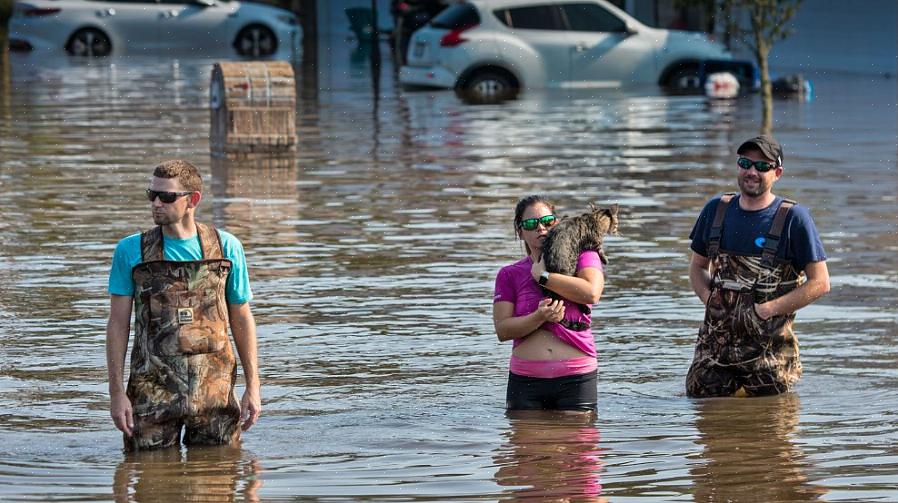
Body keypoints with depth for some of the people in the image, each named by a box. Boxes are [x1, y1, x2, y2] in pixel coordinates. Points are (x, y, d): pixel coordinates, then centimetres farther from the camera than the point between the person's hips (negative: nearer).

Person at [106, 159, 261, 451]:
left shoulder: (226, 248, 4)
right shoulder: (131, 251, 2)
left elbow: (242, 319, 9)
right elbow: (117, 324, 2)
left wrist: (253, 386, 4)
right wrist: (116, 392, -5)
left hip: (214, 389, 1)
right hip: (153, 390, -1)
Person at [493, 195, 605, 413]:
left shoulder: (582, 257, 8)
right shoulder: (509, 275, 10)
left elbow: (591, 293, -14)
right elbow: (502, 330, -1)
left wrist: (542, 276, -6)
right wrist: (540, 317, -19)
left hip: (576, 378, -1)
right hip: (525, 380, 1)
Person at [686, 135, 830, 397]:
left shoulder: (793, 217, -6)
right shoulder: (716, 210, 7)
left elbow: (820, 283, -7)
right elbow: (698, 266, 20)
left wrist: (767, 310, -14)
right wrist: (709, 300, -1)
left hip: (768, 344, -4)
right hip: (715, 338, 4)